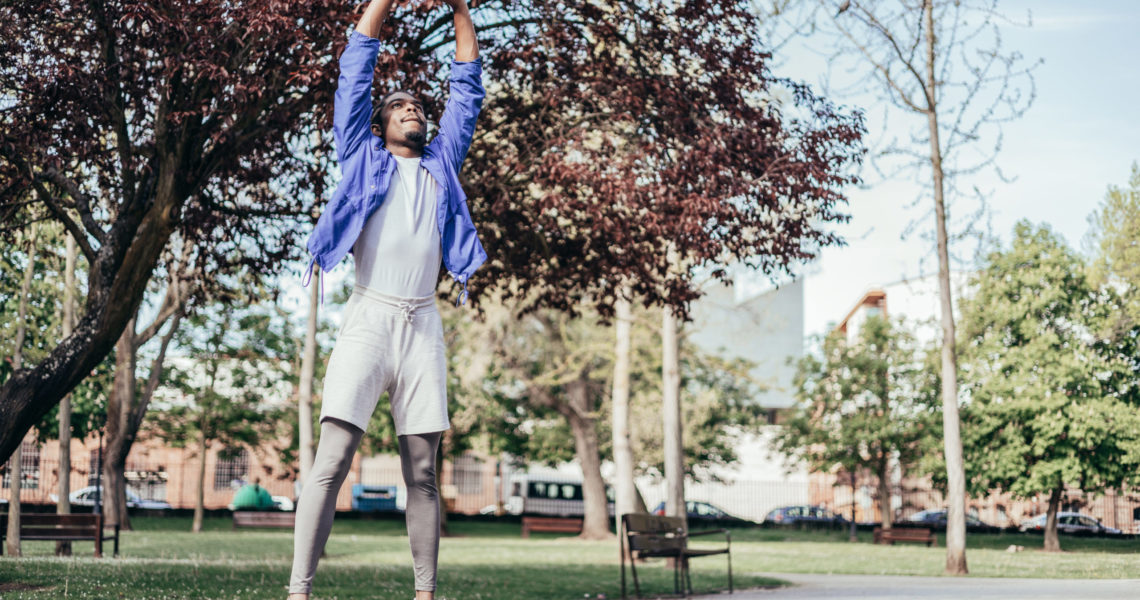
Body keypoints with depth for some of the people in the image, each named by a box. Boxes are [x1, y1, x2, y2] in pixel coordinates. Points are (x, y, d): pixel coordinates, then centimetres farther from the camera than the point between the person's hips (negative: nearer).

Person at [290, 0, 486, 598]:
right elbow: (356, 66, 14)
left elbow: (466, 85, 24)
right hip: (368, 319, -3)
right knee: (331, 462, -12)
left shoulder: (442, 162, 23)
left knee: (422, 473, 2)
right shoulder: (363, 157, 16)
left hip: (423, 326, 3)